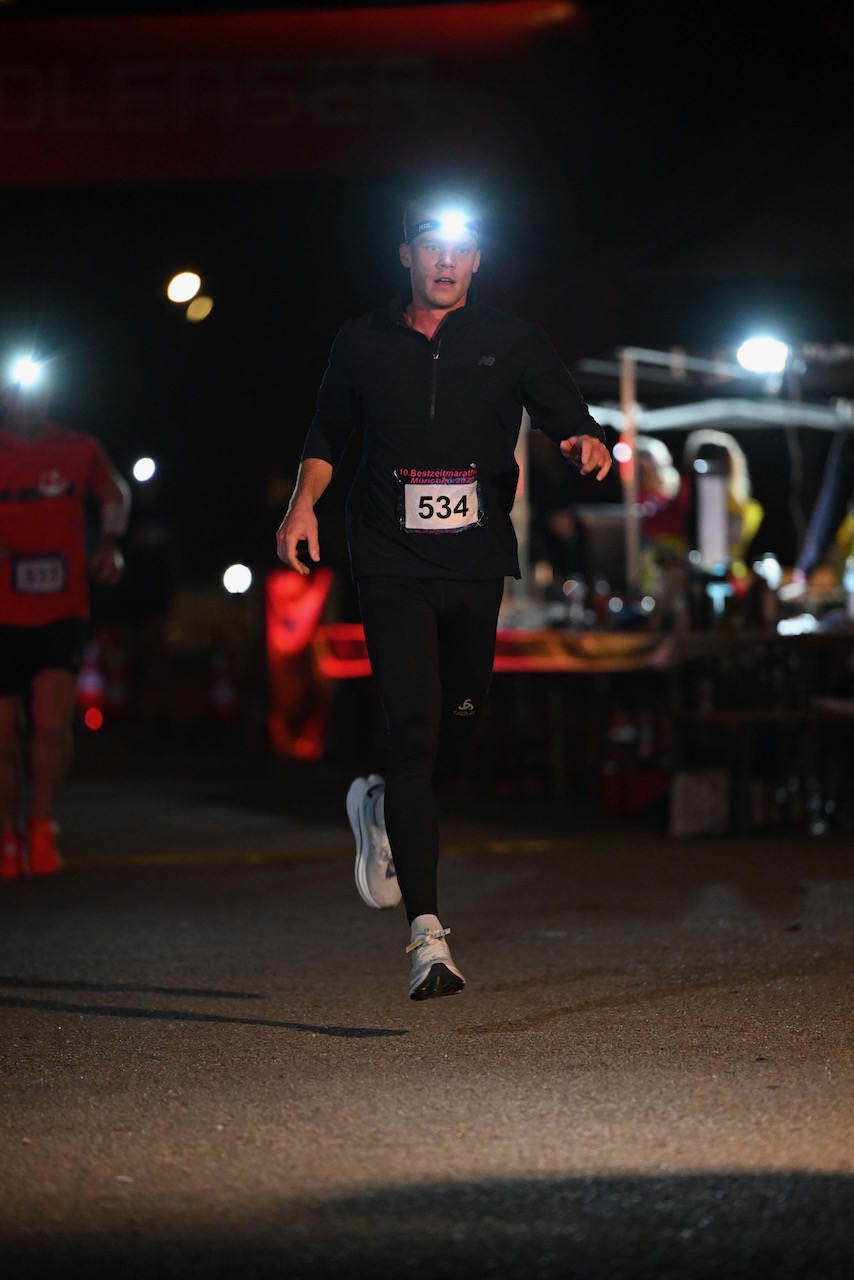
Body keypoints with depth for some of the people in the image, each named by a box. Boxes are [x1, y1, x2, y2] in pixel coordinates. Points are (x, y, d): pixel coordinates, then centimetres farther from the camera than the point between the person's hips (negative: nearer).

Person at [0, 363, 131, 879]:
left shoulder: (79, 451, 2)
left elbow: (115, 494, 22)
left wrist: (111, 543, 5)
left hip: (63, 611, 0)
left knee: (53, 724, -15)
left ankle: (43, 826, 5)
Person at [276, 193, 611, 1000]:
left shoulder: (510, 343, 6)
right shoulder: (364, 343, 7)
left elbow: (569, 420, 4)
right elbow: (327, 433, 20)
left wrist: (587, 445, -19)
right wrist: (304, 501, 5)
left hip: (477, 566, 2)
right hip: (392, 567, -2)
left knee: (459, 729, 8)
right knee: (415, 730, -13)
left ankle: (382, 810, 44)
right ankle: (427, 933, -16)